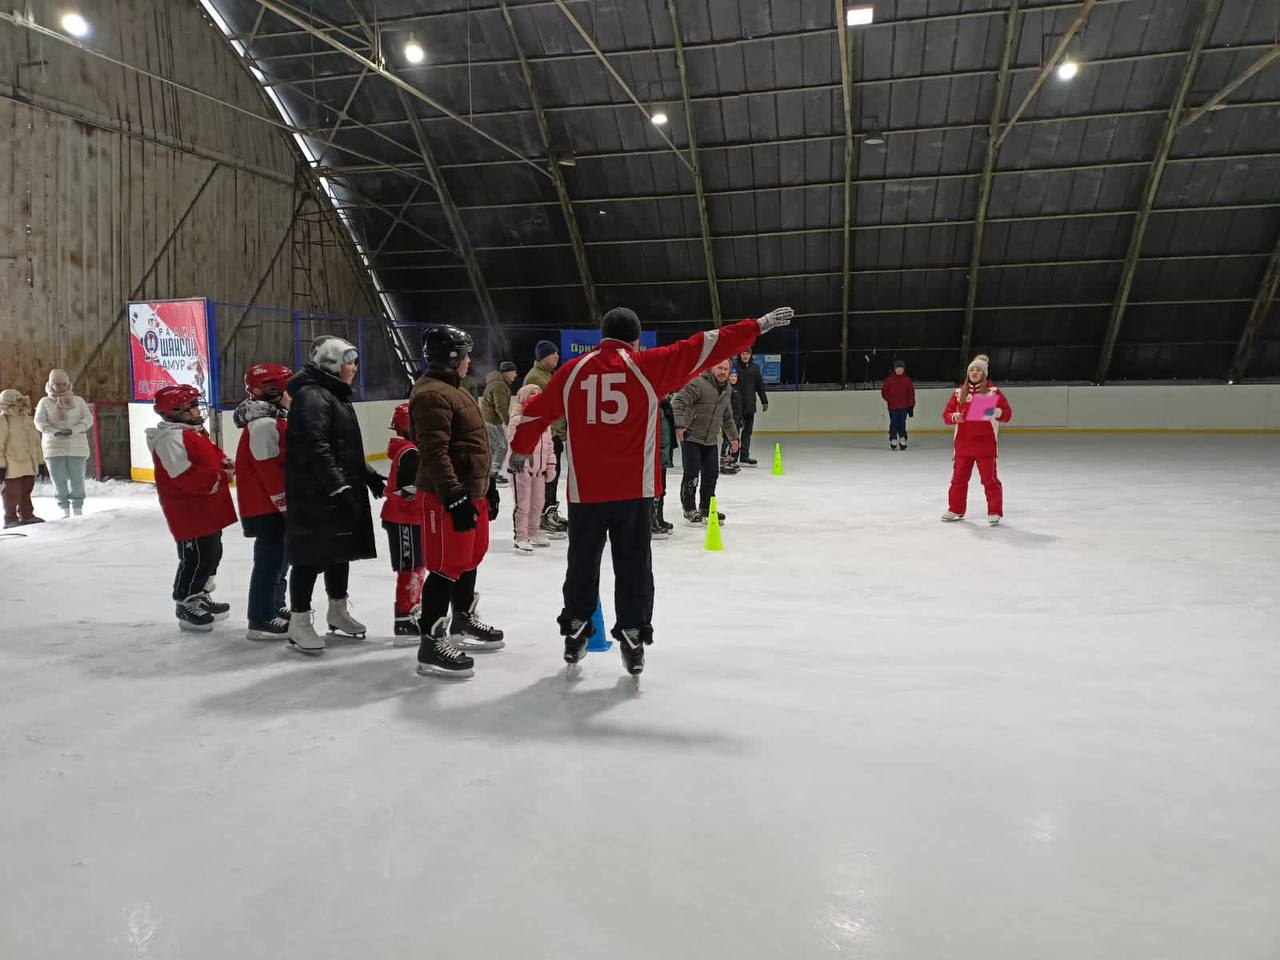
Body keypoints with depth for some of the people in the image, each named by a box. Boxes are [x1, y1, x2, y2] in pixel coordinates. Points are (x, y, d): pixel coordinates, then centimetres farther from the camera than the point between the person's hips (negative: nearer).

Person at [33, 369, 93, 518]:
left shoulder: (78, 400, 8)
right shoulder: (45, 402, 7)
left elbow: (88, 419, 0)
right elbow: (39, 422, -1)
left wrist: (73, 430, -17)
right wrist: (55, 432, -20)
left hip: (77, 446, 0)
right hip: (54, 446, 0)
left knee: (77, 480, -1)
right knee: (59, 481, 2)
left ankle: (78, 510, 9)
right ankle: (64, 511, 12)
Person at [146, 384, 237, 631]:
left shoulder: (196, 432, 14)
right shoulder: (172, 438, -20)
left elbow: (213, 455, 23)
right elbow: (186, 476, -27)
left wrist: (225, 465, 0)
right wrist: (221, 477, -24)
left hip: (208, 510, 11)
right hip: (189, 513, -11)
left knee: (212, 554, 20)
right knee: (196, 559, -4)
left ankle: (201, 598, 34)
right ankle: (186, 606, 11)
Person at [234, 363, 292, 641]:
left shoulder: (276, 420, 15)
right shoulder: (263, 424, -19)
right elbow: (268, 470, -22)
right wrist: (286, 503, -19)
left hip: (277, 505, 11)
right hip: (267, 507, -11)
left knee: (281, 556, 19)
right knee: (270, 560, -6)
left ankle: (276, 607, 32)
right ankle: (261, 620, 1)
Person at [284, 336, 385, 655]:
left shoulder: (336, 396, 18)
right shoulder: (312, 396, -16)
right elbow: (315, 449, -25)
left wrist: (368, 475, 23)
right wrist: (338, 487, -29)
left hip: (341, 491, 10)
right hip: (314, 496, -10)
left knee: (340, 552, 18)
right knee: (311, 558, -3)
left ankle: (338, 612, 33)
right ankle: (299, 624, 7)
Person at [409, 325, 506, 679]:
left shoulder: (452, 390, 18)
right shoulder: (432, 395, -17)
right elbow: (434, 453, -25)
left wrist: (487, 485, 25)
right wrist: (454, 497, -28)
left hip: (470, 490, 11)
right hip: (447, 496, -11)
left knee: (470, 558, 21)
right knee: (447, 567, -7)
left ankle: (463, 621, 37)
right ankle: (431, 643, -1)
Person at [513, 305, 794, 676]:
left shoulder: (572, 371, 5)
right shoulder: (647, 367, -2)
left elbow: (536, 412, 15)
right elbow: (704, 348, -2)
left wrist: (520, 450, 33)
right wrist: (760, 325, 3)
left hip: (584, 490, 2)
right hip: (634, 491, -2)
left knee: (582, 562, 17)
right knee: (634, 566, 10)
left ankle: (575, 630, 30)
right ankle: (633, 635, 14)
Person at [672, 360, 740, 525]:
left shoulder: (727, 390, 11)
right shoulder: (699, 384, -16)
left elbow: (727, 417, 24)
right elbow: (678, 401, -24)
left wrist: (733, 437, 23)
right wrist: (679, 425, -33)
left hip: (710, 441, 7)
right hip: (691, 437, -7)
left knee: (712, 474, 8)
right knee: (692, 474, -6)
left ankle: (705, 508, 23)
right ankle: (689, 509, 9)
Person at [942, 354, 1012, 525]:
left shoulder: (993, 391, 0)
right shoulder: (959, 392, 8)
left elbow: (1007, 414, -1)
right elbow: (946, 415, 8)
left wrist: (997, 412, -22)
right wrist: (954, 417, -13)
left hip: (985, 443, -3)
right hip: (963, 443, 4)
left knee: (989, 478, -2)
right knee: (958, 478, 10)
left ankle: (995, 512, 7)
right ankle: (956, 510, 24)